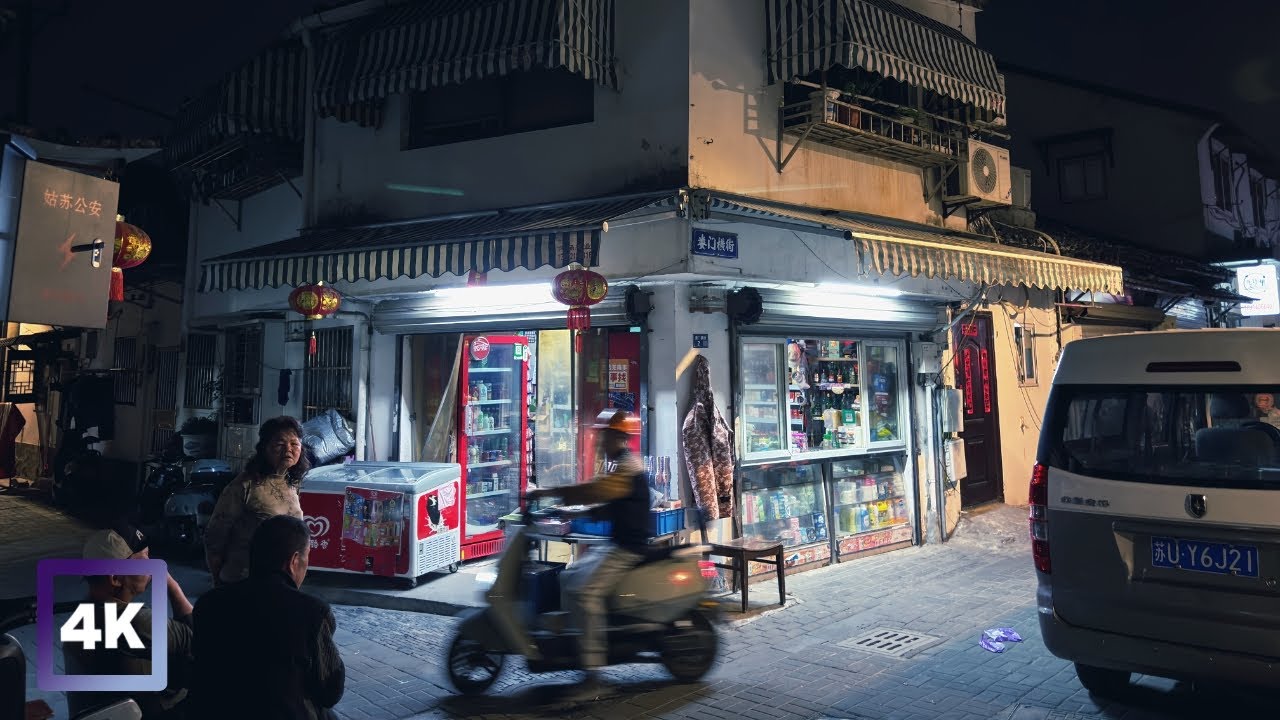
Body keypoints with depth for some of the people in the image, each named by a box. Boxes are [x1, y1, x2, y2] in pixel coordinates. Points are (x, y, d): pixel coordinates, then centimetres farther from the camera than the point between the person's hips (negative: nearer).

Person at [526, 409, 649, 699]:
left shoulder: (628, 468, -16)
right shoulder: (621, 466, 17)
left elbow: (593, 490, -30)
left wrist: (546, 491, -25)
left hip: (627, 548, -11)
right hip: (615, 544, 11)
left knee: (587, 592, -23)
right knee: (569, 579, 13)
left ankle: (593, 675, -20)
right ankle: (580, 641, 18)